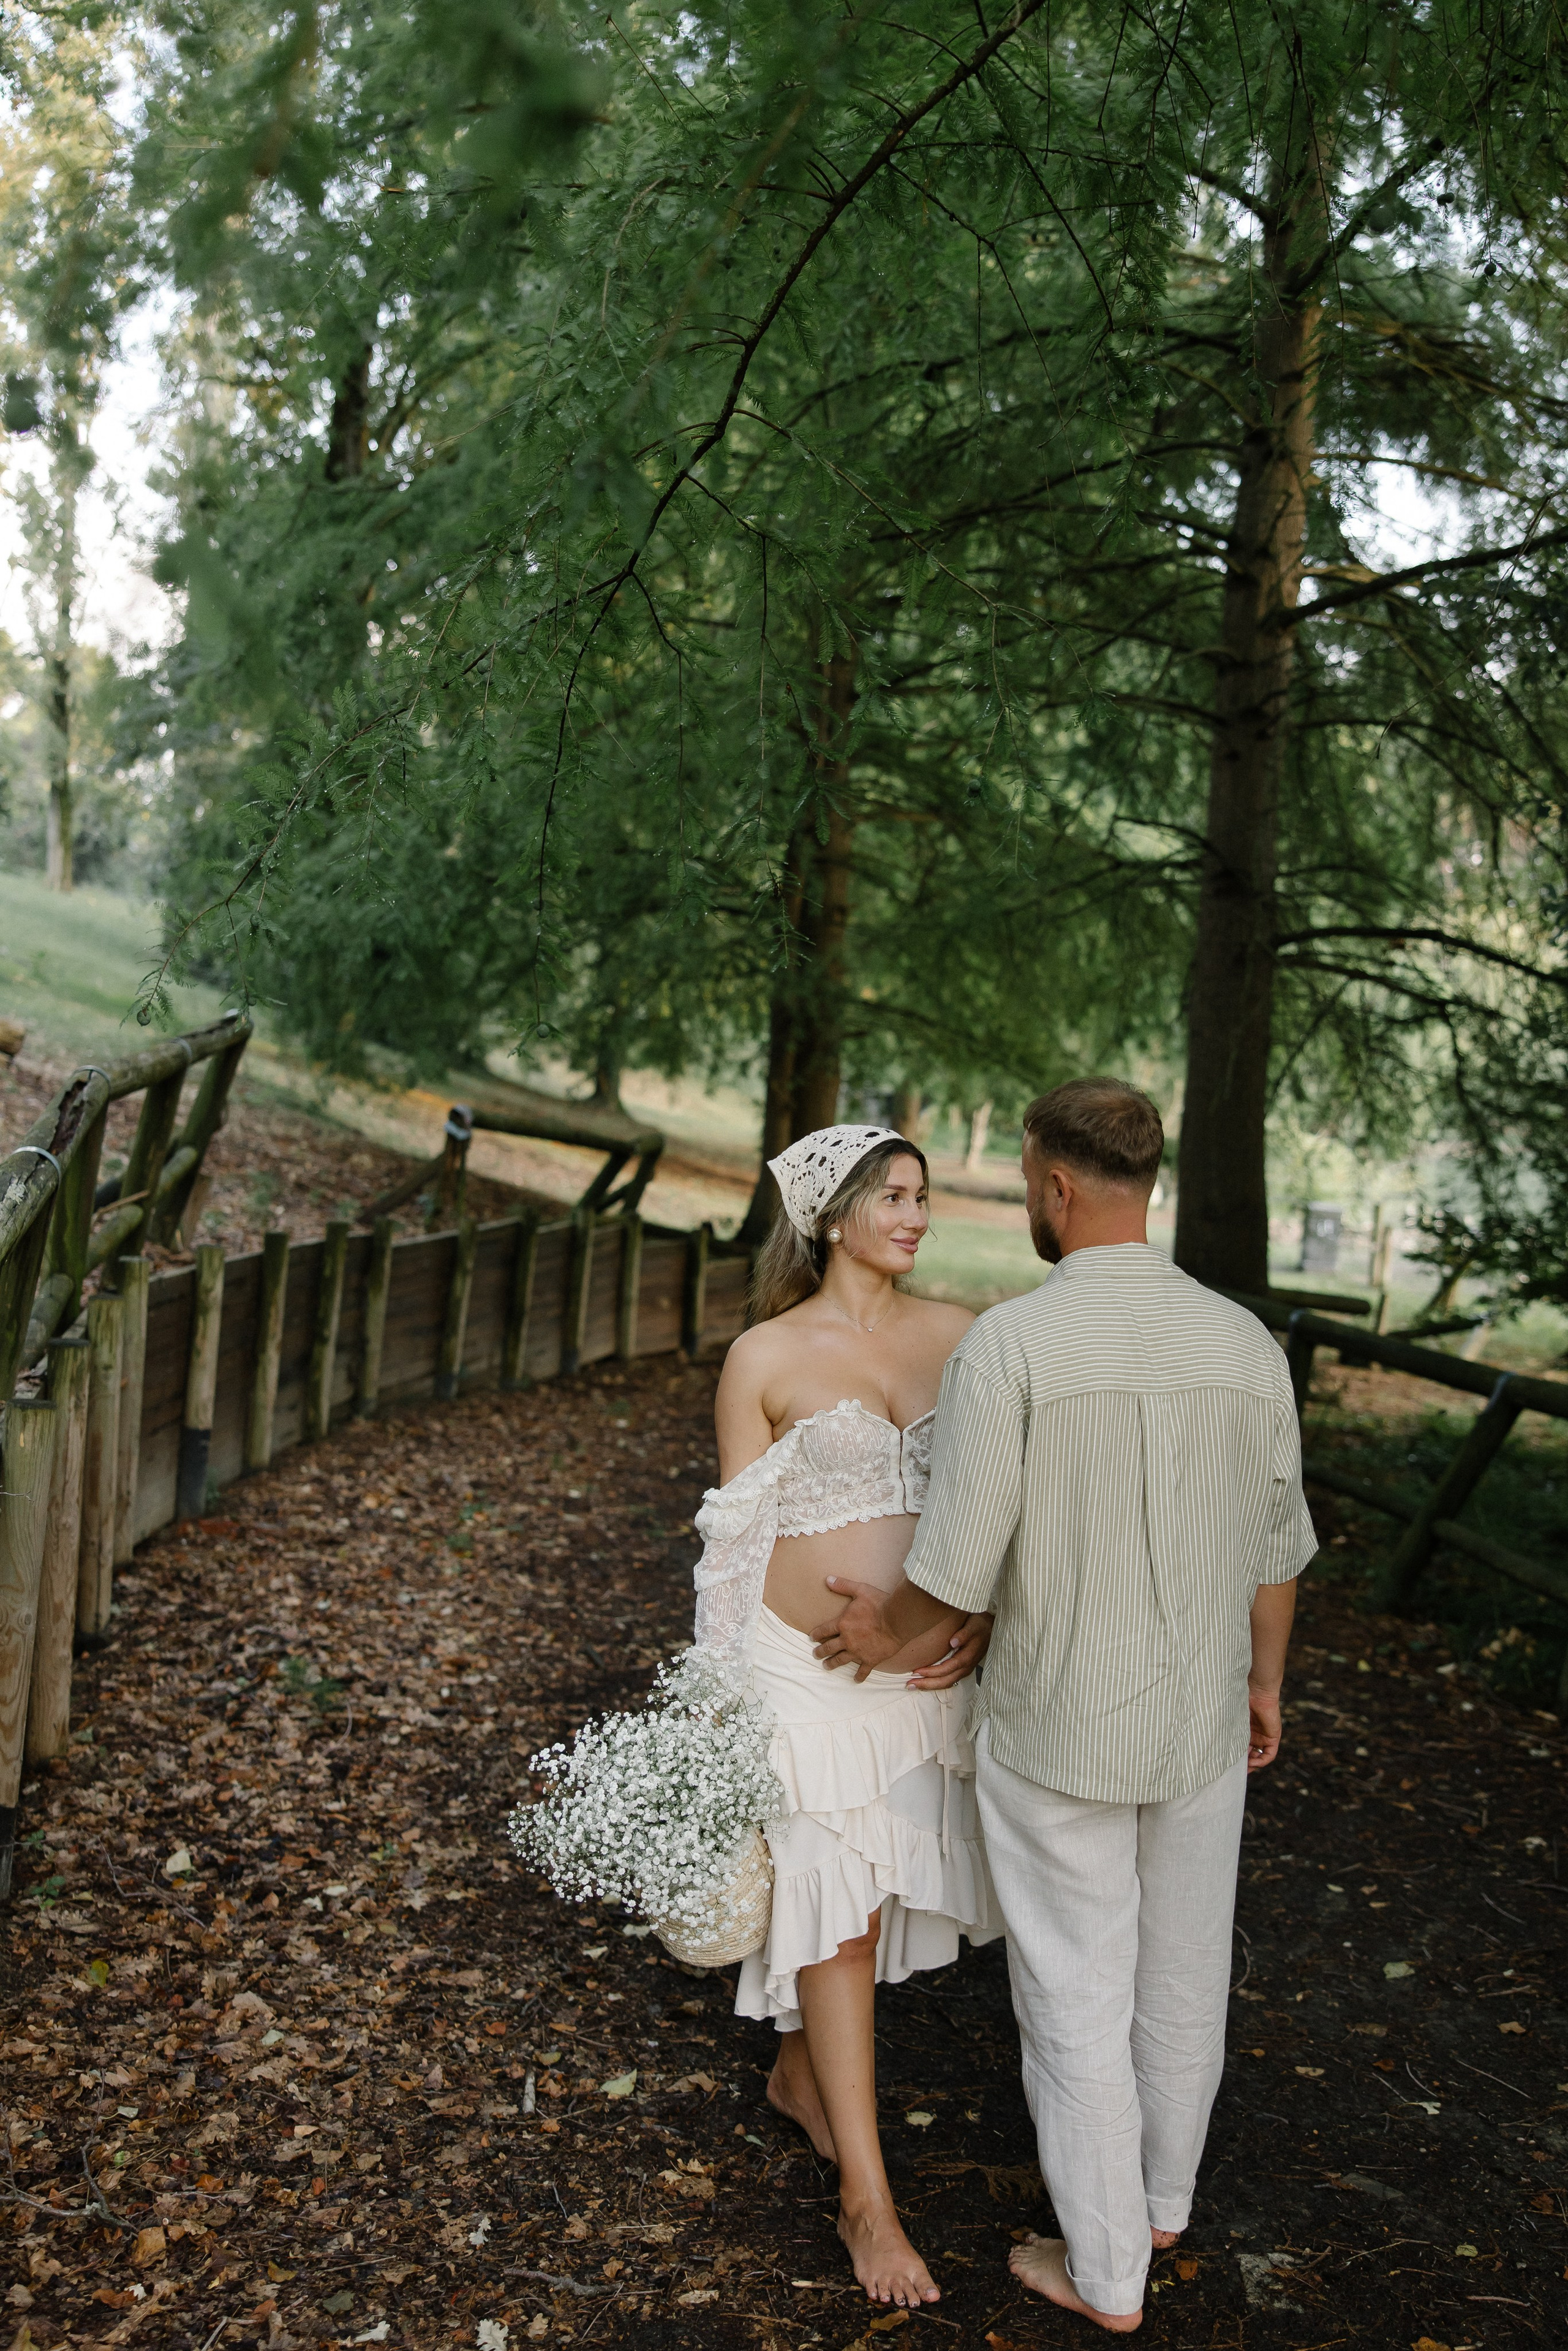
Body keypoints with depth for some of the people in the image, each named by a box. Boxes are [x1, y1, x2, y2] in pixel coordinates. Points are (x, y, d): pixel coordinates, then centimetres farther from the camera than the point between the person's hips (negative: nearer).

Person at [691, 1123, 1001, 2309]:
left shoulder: (958, 1336, 1)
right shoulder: (764, 1357, -8)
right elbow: (735, 1535, -4)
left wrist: (987, 1618, -7)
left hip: (933, 1665, 4)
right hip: (811, 1668, -4)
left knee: (875, 1886, 18)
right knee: (837, 1908, 2)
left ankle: (800, 2069, 44)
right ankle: (867, 2196, 14)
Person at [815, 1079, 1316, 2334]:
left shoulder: (1008, 1344, -24)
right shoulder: (1244, 1341, -9)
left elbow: (957, 1567, -21)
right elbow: (1276, 1544, 4)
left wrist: (886, 1629, 2)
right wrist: (1265, 1680, 20)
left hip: (1057, 1734, -4)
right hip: (1201, 1724, 5)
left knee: (1077, 1996, 13)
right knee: (1182, 1972, 23)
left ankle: (1106, 2270, 28)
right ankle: (1160, 2200, 45)